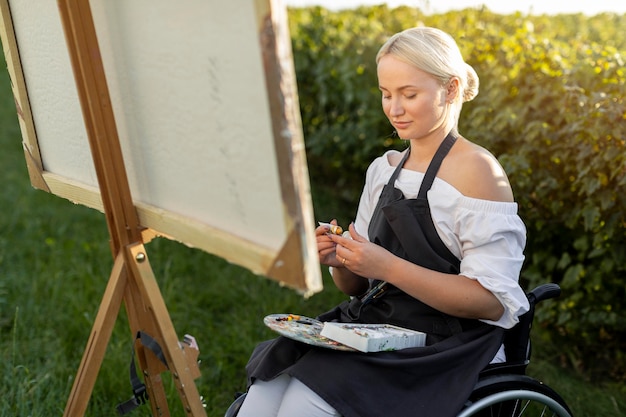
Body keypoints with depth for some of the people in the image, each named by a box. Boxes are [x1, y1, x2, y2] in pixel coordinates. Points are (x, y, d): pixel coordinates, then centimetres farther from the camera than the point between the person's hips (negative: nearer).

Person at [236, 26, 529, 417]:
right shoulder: (384, 169, 12)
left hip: (444, 352, -6)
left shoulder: (476, 171, -10)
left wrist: (388, 267, -22)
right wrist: (340, 260, -6)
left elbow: (492, 302, -15)